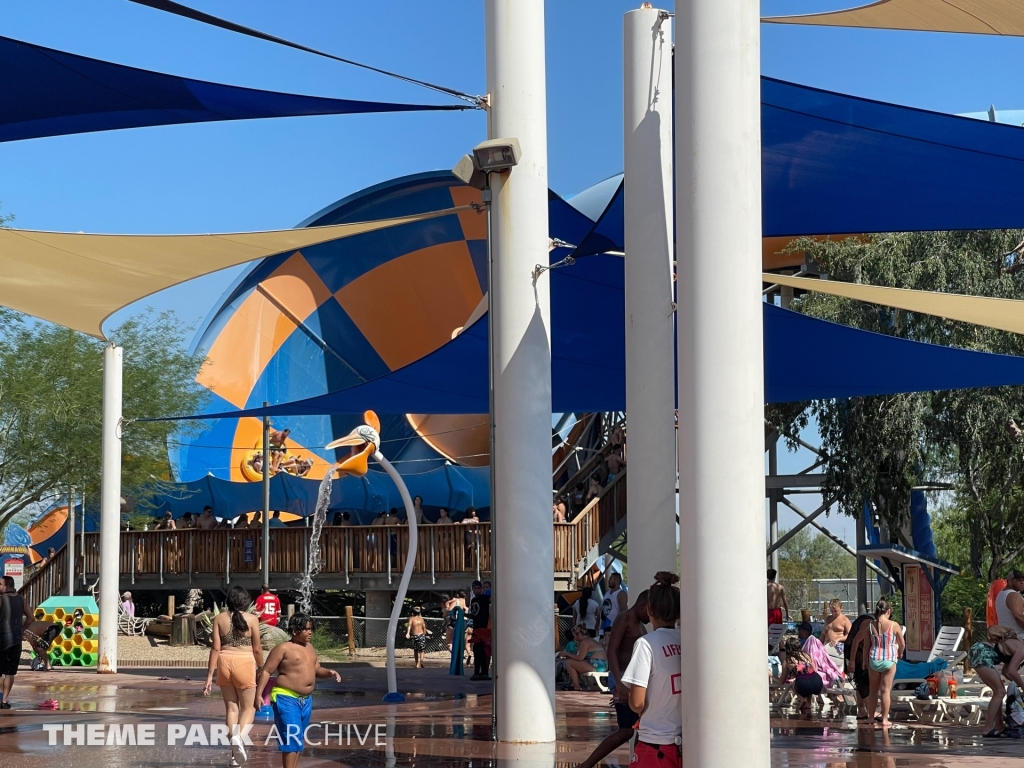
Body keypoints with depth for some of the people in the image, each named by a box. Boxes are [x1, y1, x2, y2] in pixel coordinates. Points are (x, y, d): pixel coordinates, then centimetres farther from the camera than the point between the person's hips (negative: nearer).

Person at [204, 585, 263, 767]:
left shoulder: (219, 618, 0)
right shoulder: (252, 619, -5)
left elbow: (215, 648, -1)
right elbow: (257, 649, -1)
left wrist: (209, 676, 3)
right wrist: (260, 667, 17)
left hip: (225, 662, 3)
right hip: (245, 663, -2)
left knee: (231, 707, 12)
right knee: (248, 707, 9)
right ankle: (239, 736, -21)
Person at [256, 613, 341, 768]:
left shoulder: (310, 648, 13)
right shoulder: (283, 648, -11)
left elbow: (316, 670, 22)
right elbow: (266, 671, -11)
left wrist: (329, 672, 1)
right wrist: (259, 694, -19)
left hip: (306, 699, 8)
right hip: (286, 698, -8)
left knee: (299, 738, 13)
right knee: (291, 737, -13)